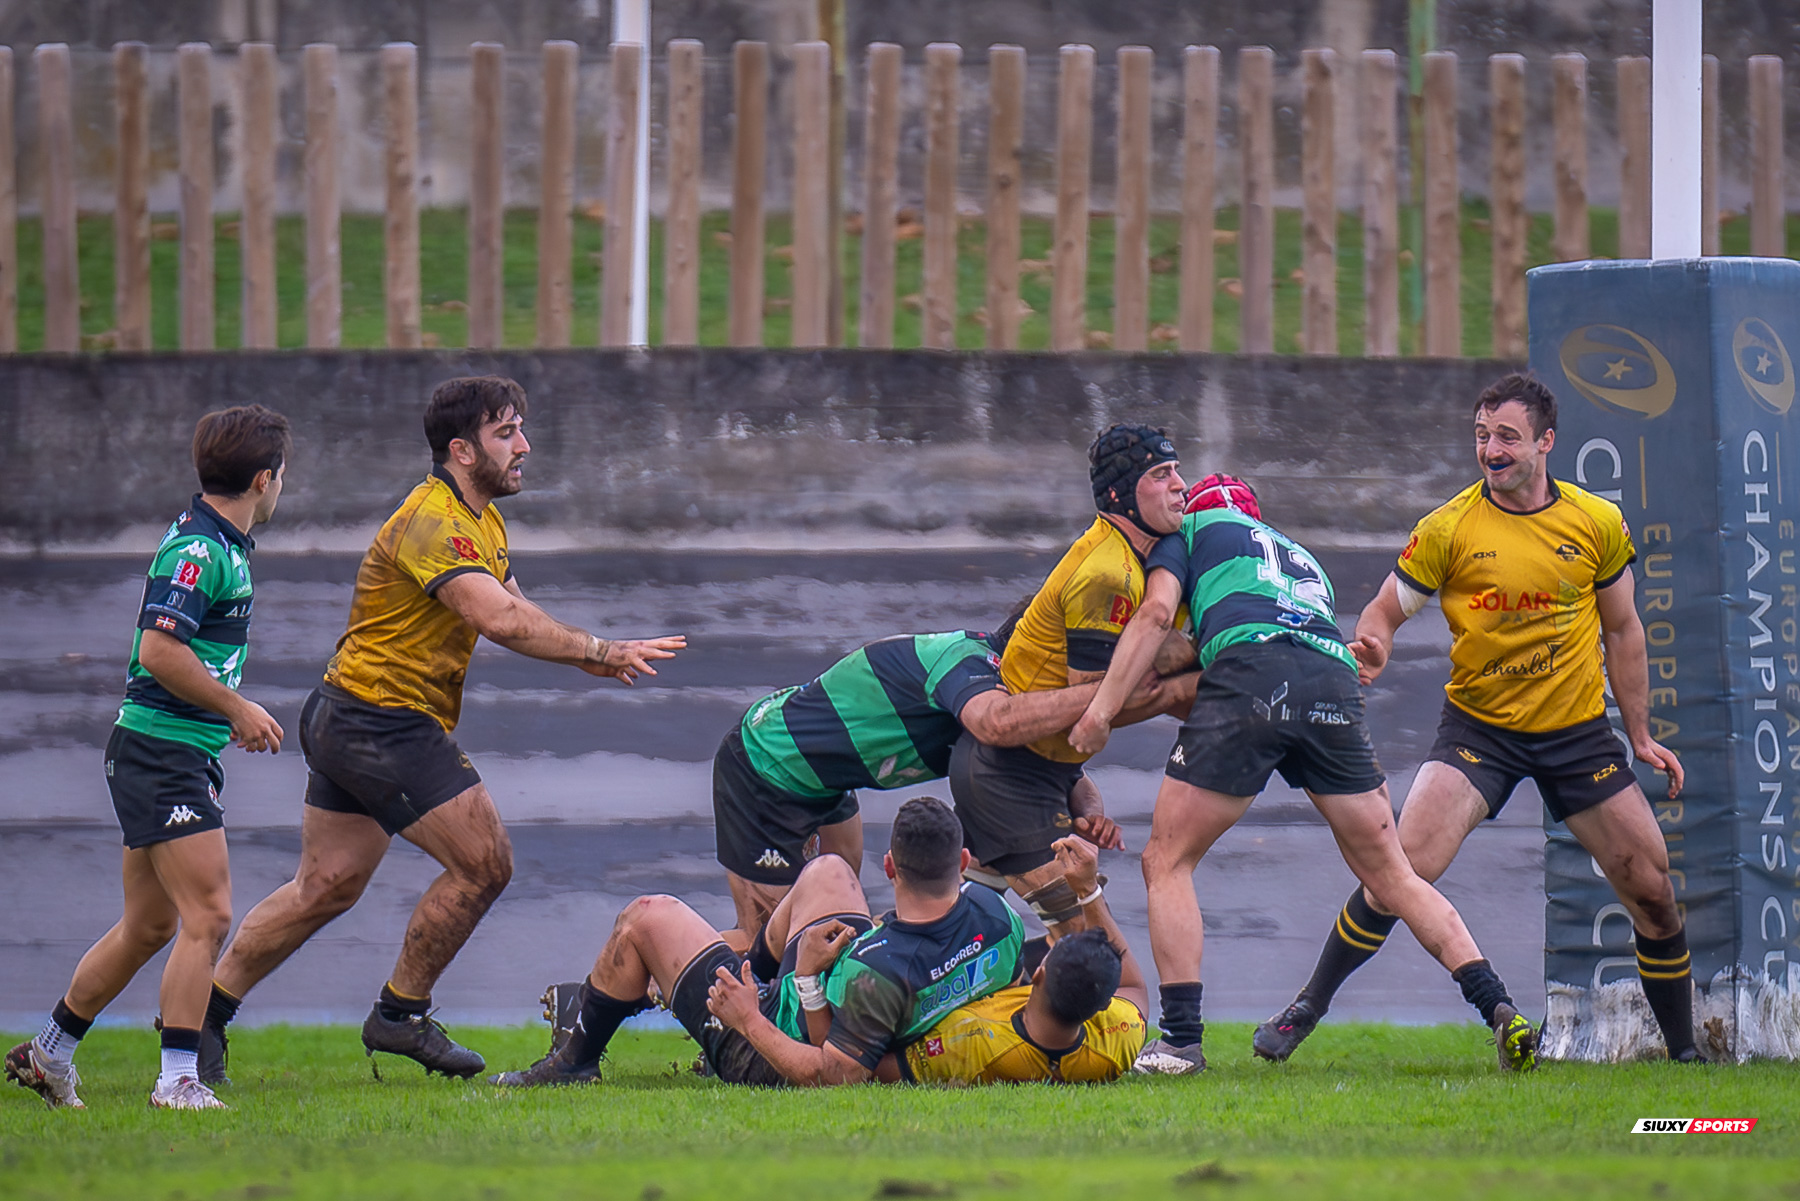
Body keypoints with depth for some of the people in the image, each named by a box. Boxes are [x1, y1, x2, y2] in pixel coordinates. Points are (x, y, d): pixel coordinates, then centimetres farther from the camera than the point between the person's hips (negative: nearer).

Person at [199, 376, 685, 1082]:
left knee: (326, 887, 12)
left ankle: (204, 1010, 16)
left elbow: (513, 613, 16)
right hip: (384, 723, -11)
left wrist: (589, 657, -1)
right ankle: (400, 1015, 4)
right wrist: (599, 651, -28)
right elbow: (501, 620, -32)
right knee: (483, 863, -7)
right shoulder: (433, 523, -21)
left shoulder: (482, 521, 14)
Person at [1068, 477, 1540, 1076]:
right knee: (1391, 874, 15)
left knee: (1167, 862, 7)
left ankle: (1182, 1040, -4)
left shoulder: (1191, 530, 25)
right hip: (1336, 681, 5)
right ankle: (1502, 1013, 4)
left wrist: (1103, 706, 3)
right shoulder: (1304, 560, 41)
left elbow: (1156, 611, 8)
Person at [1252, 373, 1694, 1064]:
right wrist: (1372, 648, -25)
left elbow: (1621, 631, 9)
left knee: (1651, 889, 0)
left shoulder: (1597, 523, -2)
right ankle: (1308, 1008, -6)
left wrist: (1641, 737, 10)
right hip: (1478, 727, -2)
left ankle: (1683, 1051, 18)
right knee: (1404, 866, -20)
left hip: (1578, 731, 2)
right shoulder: (1449, 529, -8)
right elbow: (1386, 610, -1)